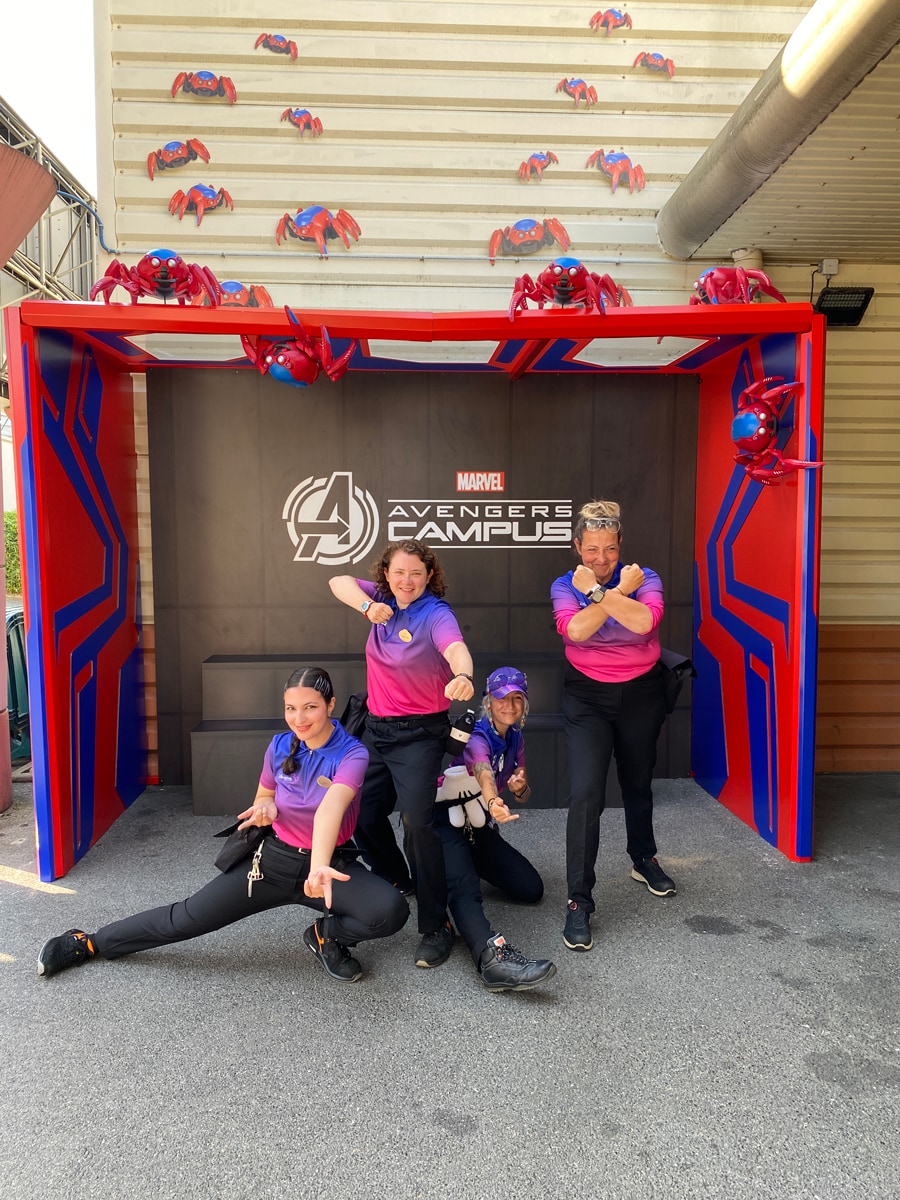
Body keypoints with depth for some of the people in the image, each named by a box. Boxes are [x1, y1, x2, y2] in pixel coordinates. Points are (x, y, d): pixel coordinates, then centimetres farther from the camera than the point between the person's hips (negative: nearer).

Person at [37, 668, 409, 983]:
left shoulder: (352, 754, -19)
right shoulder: (279, 746, -4)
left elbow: (331, 809, -38)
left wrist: (320, 867, -56)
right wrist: (266, 808, -11)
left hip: (333, 863, -3)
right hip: (274, 859, 3)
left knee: (391, 911, -28)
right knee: (188, 917, 0)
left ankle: (325, 934, 3)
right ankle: (89, 943, 21)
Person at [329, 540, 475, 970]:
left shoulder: (435, 614, -17)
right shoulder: (385, 600, 1)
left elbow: (455, 647, -37)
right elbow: (339, 582, -2)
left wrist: (463, 676, -61)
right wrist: (367, 606, -23)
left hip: (419, 733, -7)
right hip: (377, 727, 7)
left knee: (417, 821, -19)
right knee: (363, 815, 13)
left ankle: (436, 928, -7)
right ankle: (397, 885, 40)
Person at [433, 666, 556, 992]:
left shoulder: (515, 739, 4)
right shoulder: (477, 737, -21)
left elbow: (522, 795, 12)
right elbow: (483, 772, -45)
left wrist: (520, 788, -14)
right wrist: (493, 802, -67)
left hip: (480, 829, 8)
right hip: (445, 824, -8)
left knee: (531, 888, -1)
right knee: (464, 889, -34)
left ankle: (468, 865, 22)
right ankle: (493, 956, -57)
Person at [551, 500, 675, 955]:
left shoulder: (644, 578, -10)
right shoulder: (565, 586, -8)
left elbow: (643, 621, -30)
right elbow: (576, 629, -27)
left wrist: (597, 591, -26)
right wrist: (621, 591, -24)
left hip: (640, 695, 2)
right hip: (587, 698, -1)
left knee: (638, 784, 20)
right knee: (586, 794, -14)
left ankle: (644, 859, 47)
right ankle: (579, 903, -6)